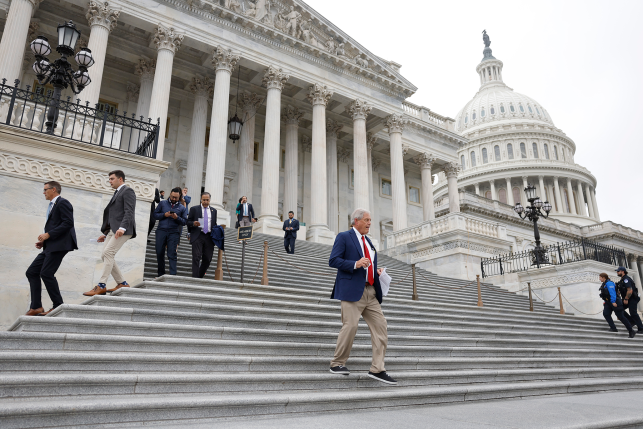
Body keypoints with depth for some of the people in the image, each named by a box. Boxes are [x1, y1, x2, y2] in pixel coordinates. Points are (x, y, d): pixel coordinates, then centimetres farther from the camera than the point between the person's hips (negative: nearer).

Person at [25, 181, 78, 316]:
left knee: (46, 273, -13)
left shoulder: (62, 203, -6)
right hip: (50, 246, 10)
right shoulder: (52, 206, 24)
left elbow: (68, 223, -17)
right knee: (31, 272, 6)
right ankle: (36, 307, 7)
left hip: (59, 245, -10)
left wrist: (48, 234, -17)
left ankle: (58, 306, -4)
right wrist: (44, 241, 12)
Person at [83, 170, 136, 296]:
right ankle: (122, 283, 9)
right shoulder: (117, 193, 27)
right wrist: (105, 233, 22)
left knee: (108, 253, -17)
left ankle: (101, 286, -14)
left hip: (122, 230, -10)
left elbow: (129, 212, -16)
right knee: (105, 255, 3)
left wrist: (122, 228, -29)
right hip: (112, 230, 10)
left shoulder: (127, 191, -2)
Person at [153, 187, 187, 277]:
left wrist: (177, 217, -12)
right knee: (160, 253, 5)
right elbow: (155, 215, 8)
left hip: (174, 233, -1)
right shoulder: (162, 203, 13)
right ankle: (161, 274, 16)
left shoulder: (182, 208, 11)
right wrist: (164, 215, -8)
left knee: (172, 255, -7)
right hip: (161, 231, 2)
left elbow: (184, 221, 5)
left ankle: (173, 275, -11)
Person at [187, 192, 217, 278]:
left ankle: (200, 277, 20)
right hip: (197, 236, -3)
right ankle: (195, 278, -9)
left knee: (207, 259, 4)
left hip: (209, 237, 3)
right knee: (196, 258, -9)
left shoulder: (214, 210, 17)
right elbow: (188, 222, 5)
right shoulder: (194, 209, 7)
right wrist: (193, 223, -17)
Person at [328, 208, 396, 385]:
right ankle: (337, 363, 9)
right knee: (350, 325, -10)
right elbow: (333, 260, -9)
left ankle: (377, 369, 6)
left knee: (380, 326, 1)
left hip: (371, 292, 8)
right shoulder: (344, 237, 0)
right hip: (352, 290, -7)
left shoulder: (368, 241, 23)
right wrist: (356, 264, -20)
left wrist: (376, 272, 11)